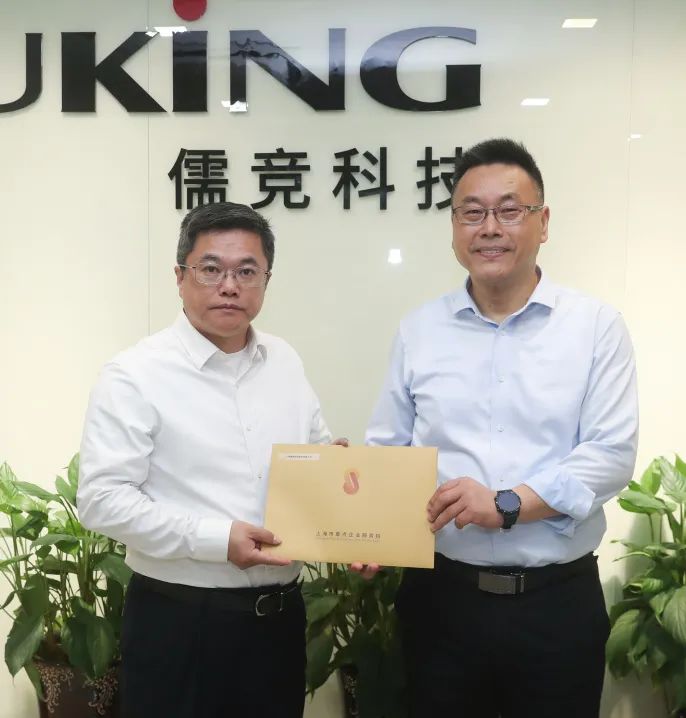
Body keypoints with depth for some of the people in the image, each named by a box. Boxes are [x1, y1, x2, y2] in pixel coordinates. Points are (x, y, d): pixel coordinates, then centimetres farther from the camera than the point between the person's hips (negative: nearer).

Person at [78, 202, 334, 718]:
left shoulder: (286, 362, 7)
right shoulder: (136, 375, -11)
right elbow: (102, 499, -16)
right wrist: (217, 539, -21)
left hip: (280, 614, 6)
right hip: (179, 622, -5)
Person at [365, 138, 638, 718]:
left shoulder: (596, 326, -2)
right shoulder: (418, 331, 5)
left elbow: (612, 454, -9)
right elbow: (387, 449, 6)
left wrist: (507, 504, -20)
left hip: (559, 601, -1)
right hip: (441, 597, 2)